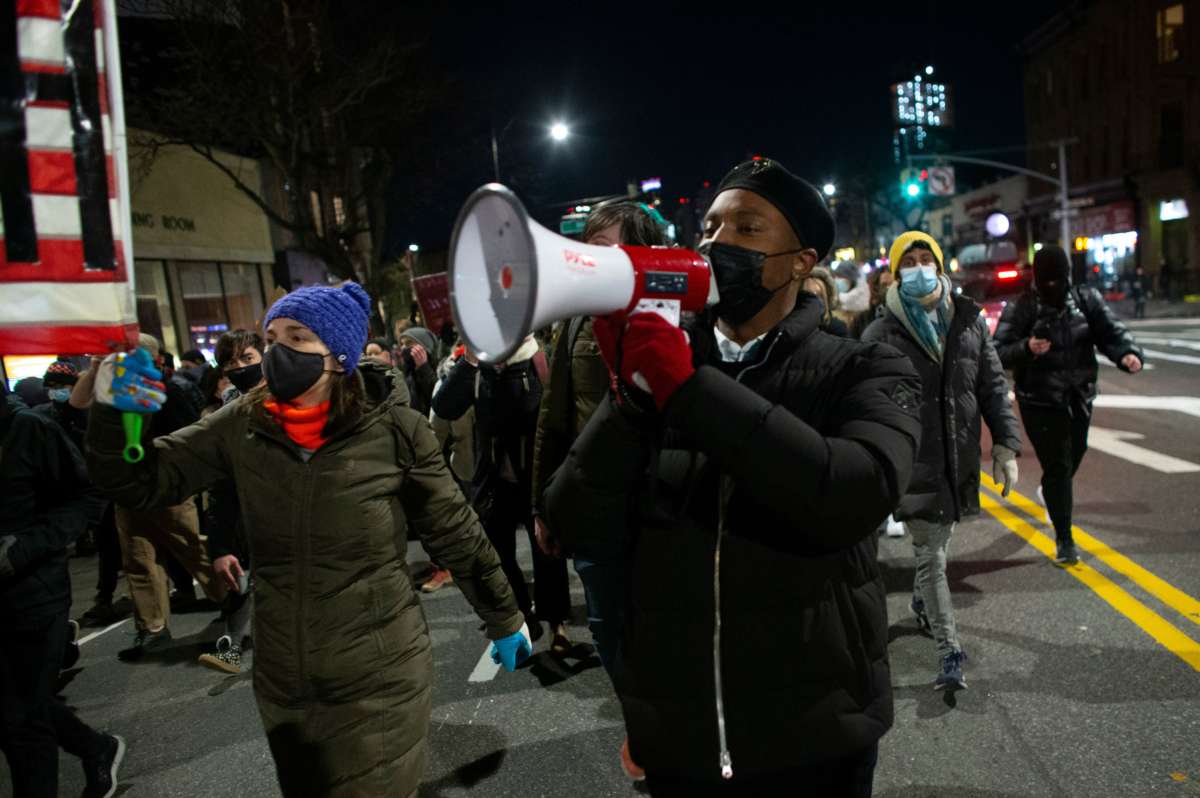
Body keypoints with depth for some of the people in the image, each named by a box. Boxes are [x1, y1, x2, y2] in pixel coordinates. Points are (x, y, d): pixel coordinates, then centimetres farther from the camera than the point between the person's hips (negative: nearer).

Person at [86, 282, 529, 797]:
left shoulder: (392, 428, -14)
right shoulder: (243, 426, -5)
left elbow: (456, 532, -6)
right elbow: (143, 480, -2)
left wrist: (504, 619, 3)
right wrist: (111, 412, -21)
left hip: (379, 682, -4)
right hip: (282, 681, 4)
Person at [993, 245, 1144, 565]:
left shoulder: (1086, 299, 1)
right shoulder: (1021, 309, -10)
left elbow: (1111, 332, -2)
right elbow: (999, 352, -13)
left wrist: (1129, 354, -23)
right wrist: (1026, 348, -33)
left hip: (1080, 396, 5)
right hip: (1039, 402, -5)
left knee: (1074, 456, 21)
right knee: (1057, 466, -6)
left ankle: (1048, 491, 55)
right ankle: (1064, 539, 4)